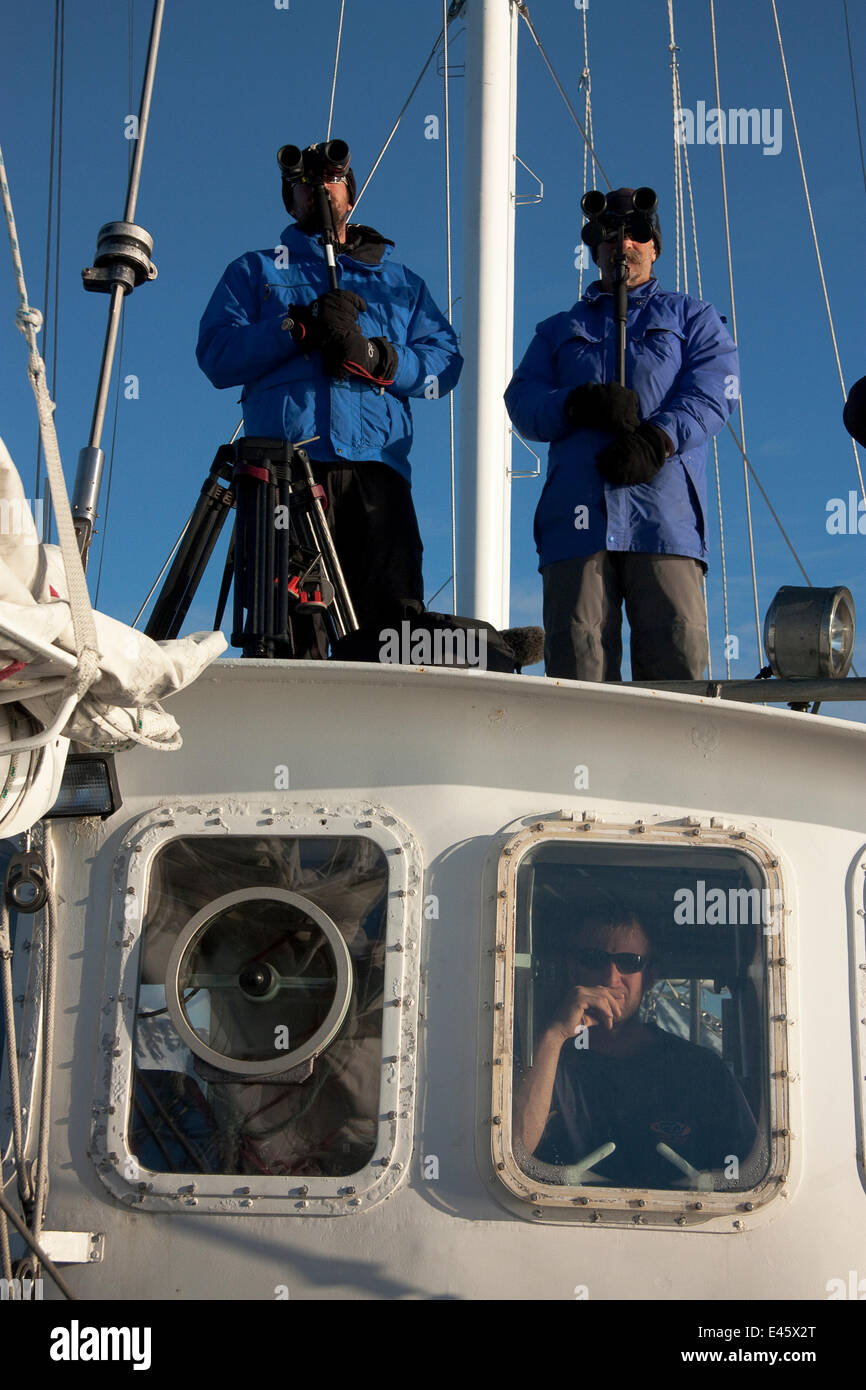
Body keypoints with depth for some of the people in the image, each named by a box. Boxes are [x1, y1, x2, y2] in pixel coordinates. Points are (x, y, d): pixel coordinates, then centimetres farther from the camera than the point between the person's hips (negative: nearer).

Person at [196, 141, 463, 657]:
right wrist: (302, 325, -6)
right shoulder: (255, 272, 25)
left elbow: (445, 361, 14)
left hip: (376, 468, 1)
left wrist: (377, 358, -6)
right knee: (290, 625, -15)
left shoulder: (401, 281, 29)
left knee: (394, 623, -15)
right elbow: (216, 355, 8)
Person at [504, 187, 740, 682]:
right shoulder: (559, 329, 29)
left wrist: (658, 439, -14)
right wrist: (579, 405, -10)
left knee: (676, 658, -13)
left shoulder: (693, 317, 24)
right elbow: (522, 400, 12)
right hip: (577, 513, 2)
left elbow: (713, 389, 5)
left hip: (665, 514, -1)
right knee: (576, 657, -9)